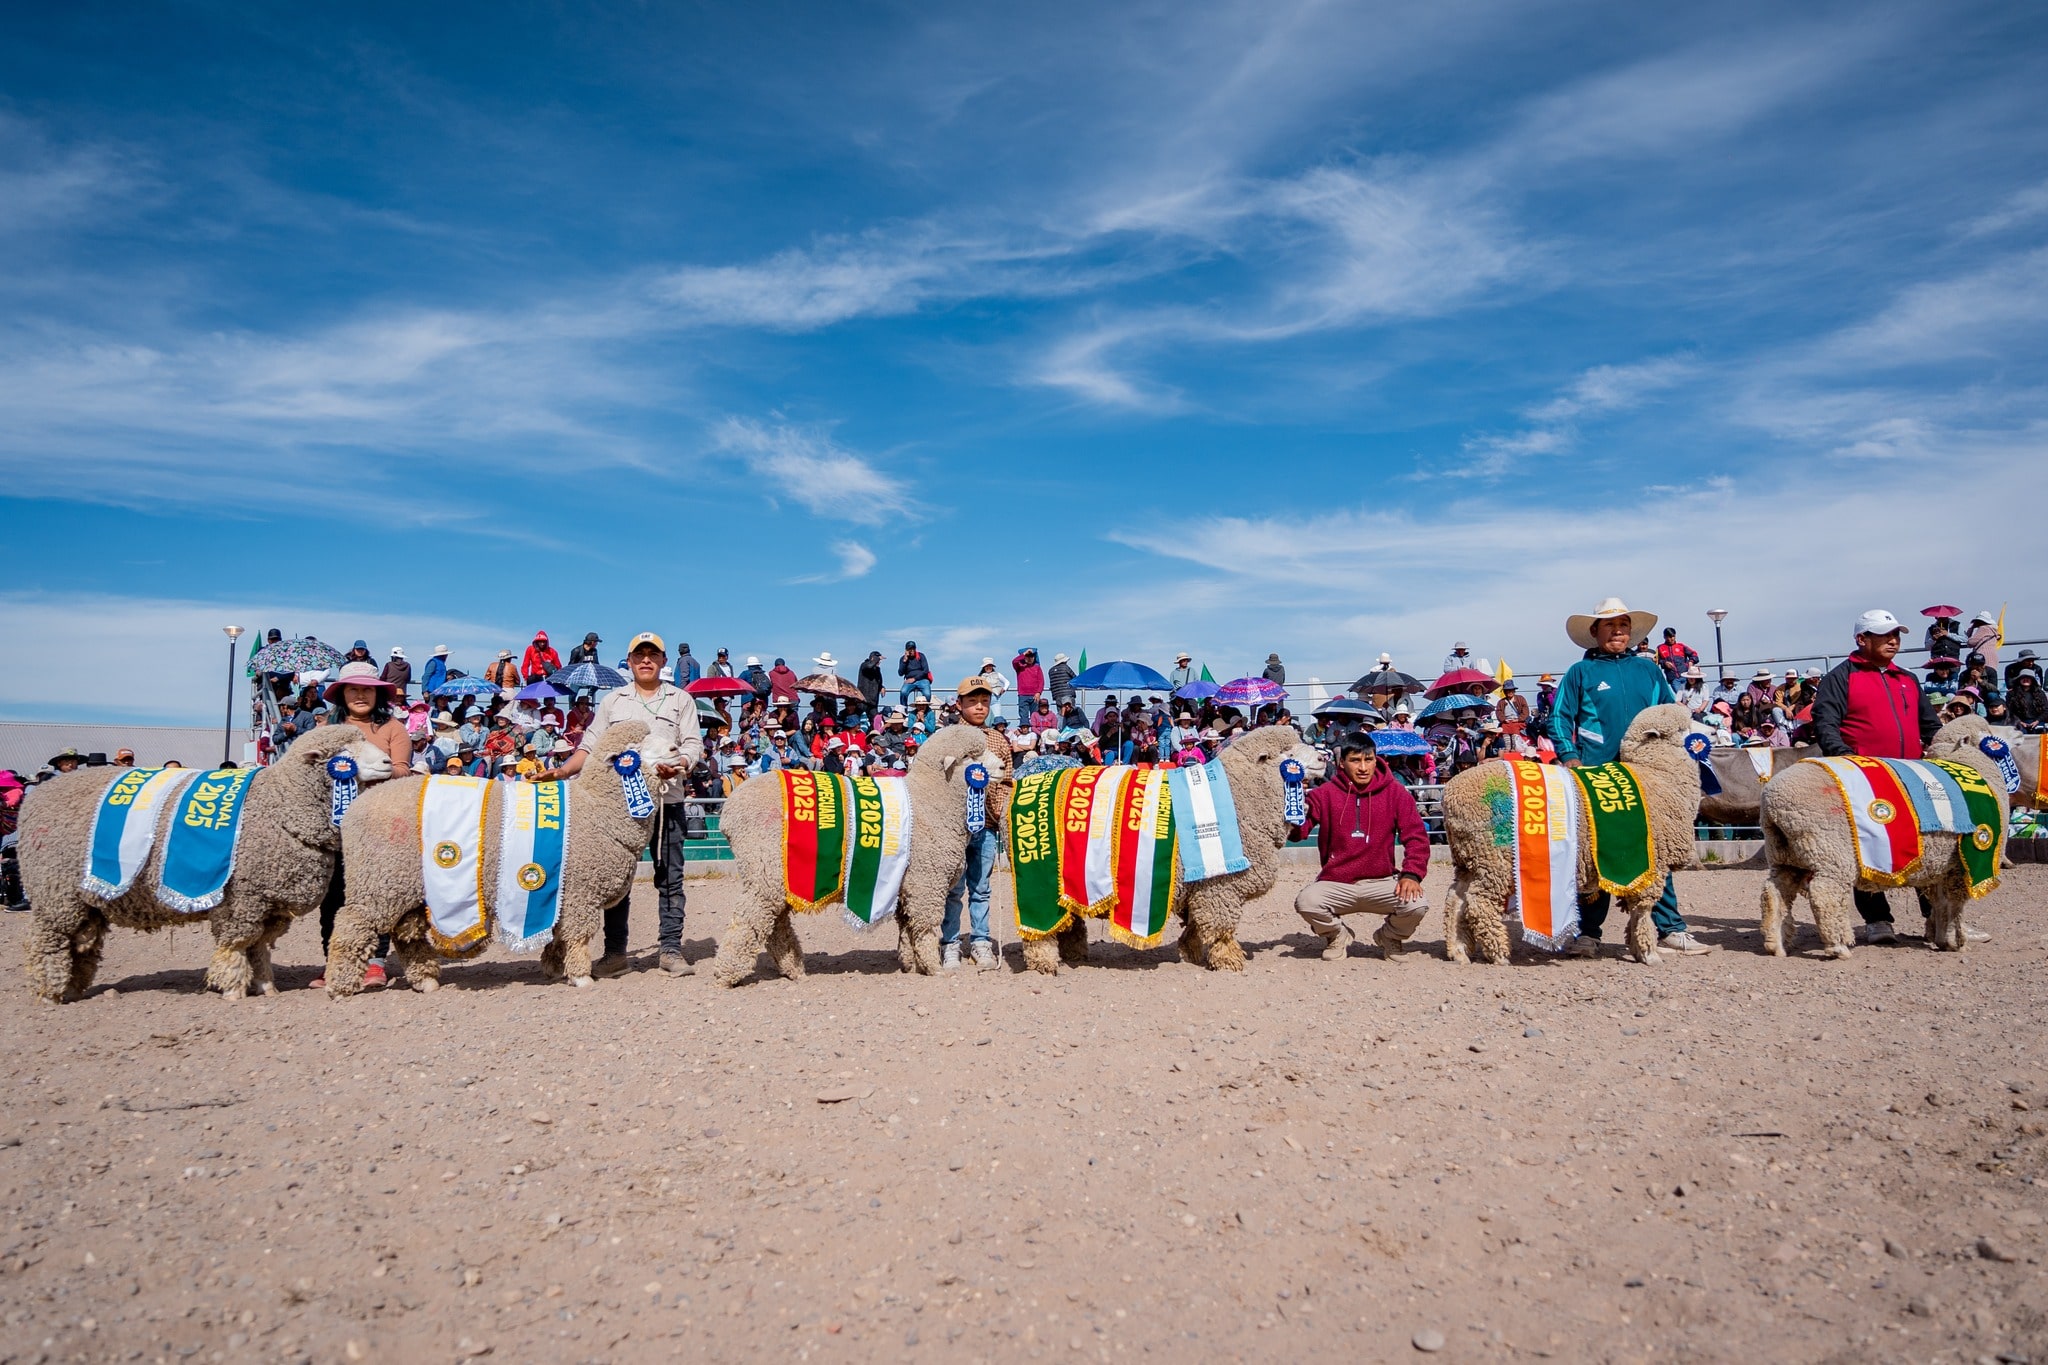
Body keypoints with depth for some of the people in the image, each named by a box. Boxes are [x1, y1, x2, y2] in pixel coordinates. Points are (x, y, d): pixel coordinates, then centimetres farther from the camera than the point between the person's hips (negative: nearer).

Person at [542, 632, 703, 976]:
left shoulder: (681, 699, 11)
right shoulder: (613, 700, 15)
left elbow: (694, 744, 2)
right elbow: (591, 746, 13)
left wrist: (678, 765, -19)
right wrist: (563, 771, -2)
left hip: (667, 798, -1)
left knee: (670, 876, 0)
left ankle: (671, 950, 6)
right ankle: (615, 951, 10)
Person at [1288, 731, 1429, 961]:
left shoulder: (1394, 792, 0)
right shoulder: (1326, 793, -2)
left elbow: (1416, 836, -1)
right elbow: (1299, 830, -10)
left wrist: (1411, 874, -14)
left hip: (1381, 883, 1)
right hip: (1336, 884, -1)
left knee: (1416, 905, -27)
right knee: (1306, 902, -29)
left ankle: (1388, 936, 13)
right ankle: (1336, 934, 9)